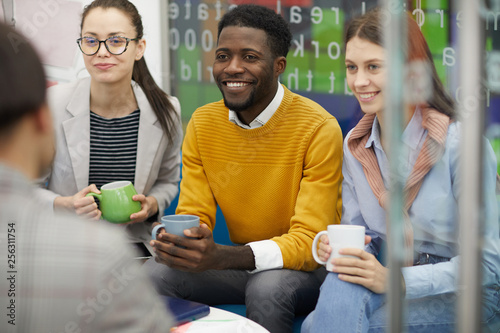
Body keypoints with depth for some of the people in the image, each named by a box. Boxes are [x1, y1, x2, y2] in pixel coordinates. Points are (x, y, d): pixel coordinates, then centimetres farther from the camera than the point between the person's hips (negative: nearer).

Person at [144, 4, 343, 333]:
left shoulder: (319, 129, -18)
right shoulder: (202, 124, -1)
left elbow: (309, 242, -22)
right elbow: (193, 216, 0)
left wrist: (220, 257, -38)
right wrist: (175, 242, -27)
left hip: (308, 267, -4)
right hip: (241, 264, 4)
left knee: (268, 286, -35)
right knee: (154, 274, -20)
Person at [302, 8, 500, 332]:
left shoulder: (460, 143, -17)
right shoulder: (354, 145, 3)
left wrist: (394, 280, -26)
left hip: (468, 292, -5)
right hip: (396, 276, 5)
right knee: (341, 283, -30)